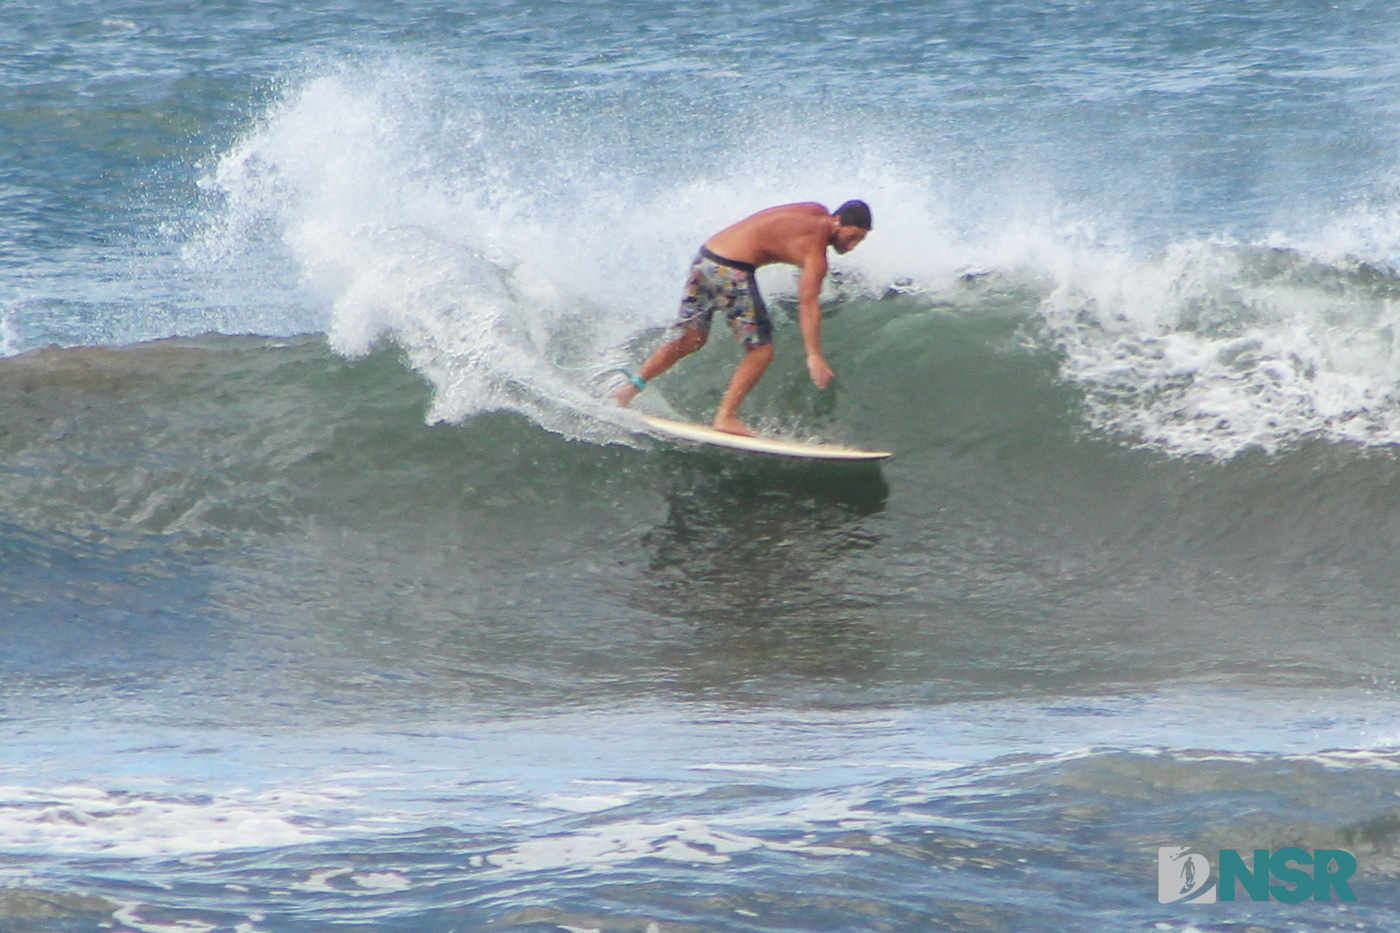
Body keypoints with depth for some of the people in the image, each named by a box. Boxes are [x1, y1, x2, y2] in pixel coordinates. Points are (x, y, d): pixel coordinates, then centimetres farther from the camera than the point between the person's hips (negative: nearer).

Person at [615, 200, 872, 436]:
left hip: (704, 259, 9)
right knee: (761, 351, 0)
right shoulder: (814, 249, -12)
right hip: (731, 272, -9)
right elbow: (807, 302, -25)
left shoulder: (817, 212, 13)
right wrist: (814, 356, -32)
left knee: (692, 340, 21)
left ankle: (632, 386, 19)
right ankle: (726, 417, -2)